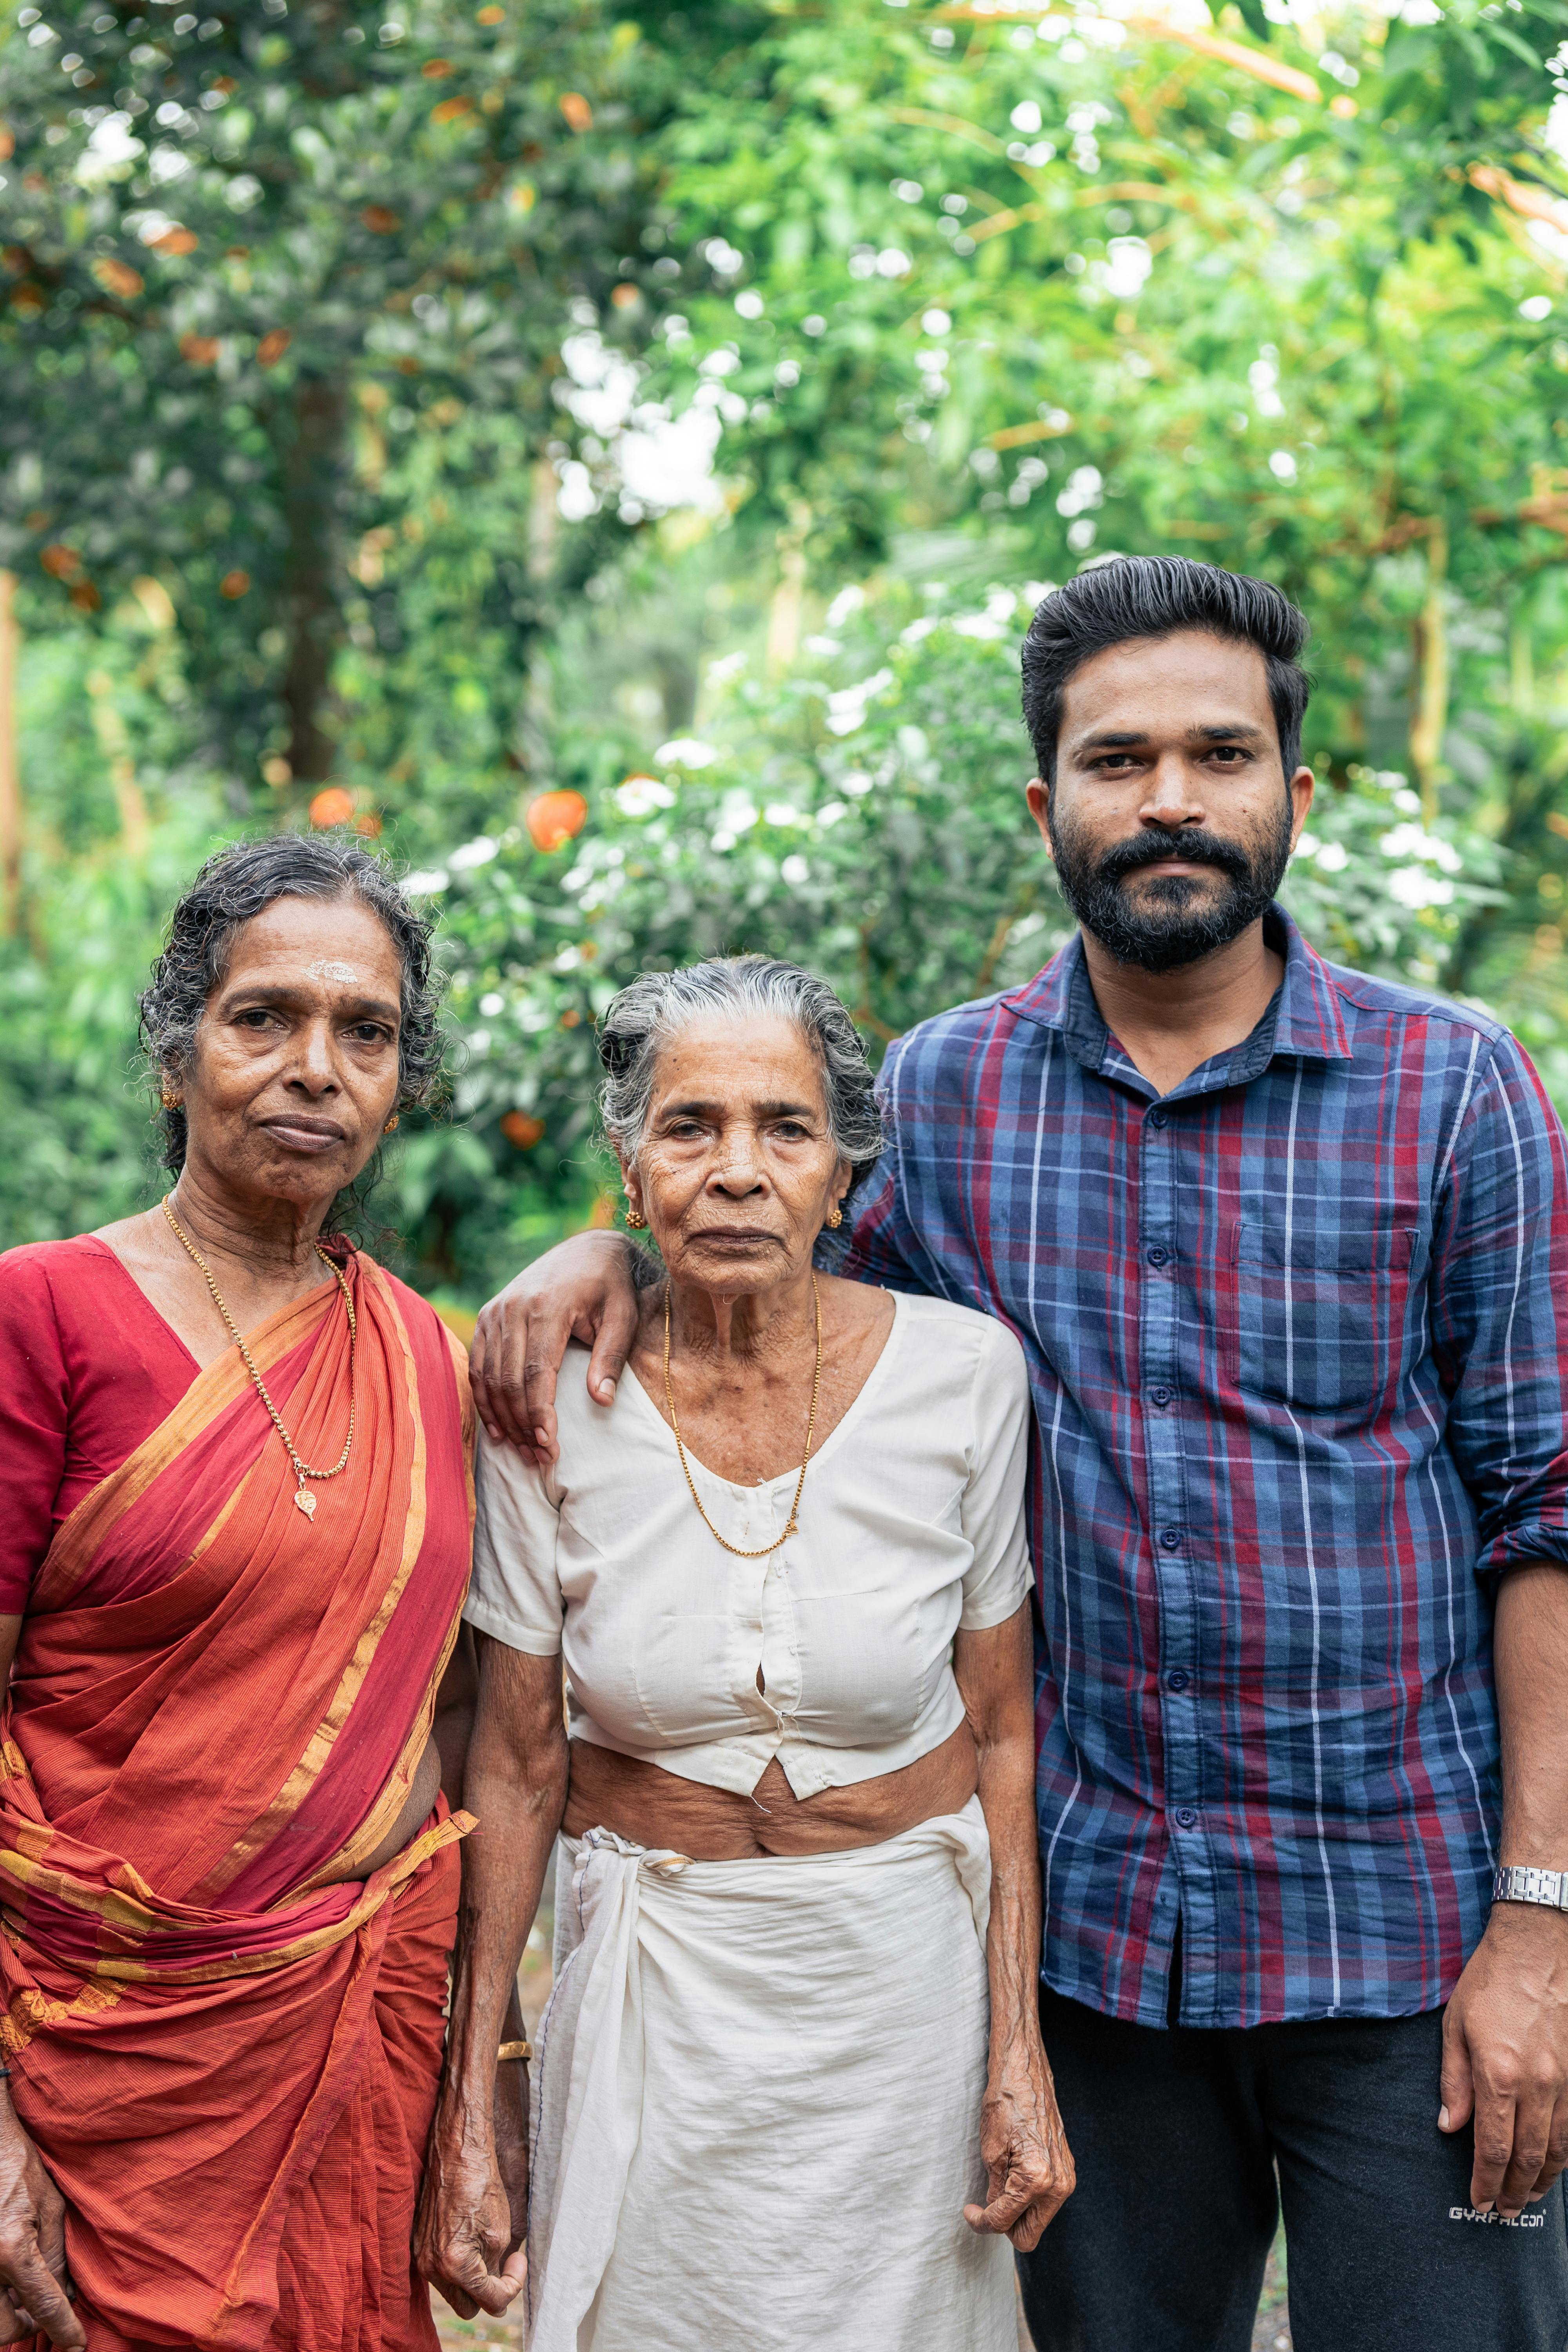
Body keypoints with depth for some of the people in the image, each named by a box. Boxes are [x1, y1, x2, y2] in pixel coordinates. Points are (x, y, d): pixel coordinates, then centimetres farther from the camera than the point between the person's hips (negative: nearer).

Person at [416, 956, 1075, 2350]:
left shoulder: (963, 1374, -11)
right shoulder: (550, 1407, -10)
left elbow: (1002, 1729, -3)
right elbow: (516, 1769, -4)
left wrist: (1019, 2053, -5)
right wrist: (467, 2120, -3)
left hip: (908, 1974, 0)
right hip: (656, 1985, 0)